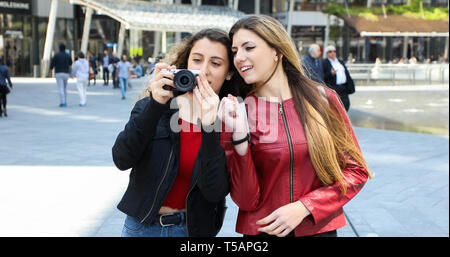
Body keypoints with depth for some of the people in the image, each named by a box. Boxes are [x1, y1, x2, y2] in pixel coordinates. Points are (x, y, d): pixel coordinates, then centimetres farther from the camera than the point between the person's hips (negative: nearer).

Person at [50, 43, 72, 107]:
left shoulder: (56, 55, -7)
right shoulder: (68, 55, 5)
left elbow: (52, 65, -6)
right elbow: (70, 63, 23)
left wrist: (51, 67, 19)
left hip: (58, 74, -4)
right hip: (66, 74, 4)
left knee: (61, 89, -7)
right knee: (65, 88, 16)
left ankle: (62, 103, -13)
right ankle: (65, 102, 15)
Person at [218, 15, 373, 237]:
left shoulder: (322, 98, -4)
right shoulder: (237, 112, -7)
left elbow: (356, 170, -2)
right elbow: (247, 201, -11)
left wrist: (303, 207, -12)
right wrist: (240, 136, -22)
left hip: (319, 227, 1)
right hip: (261, 230, 0)